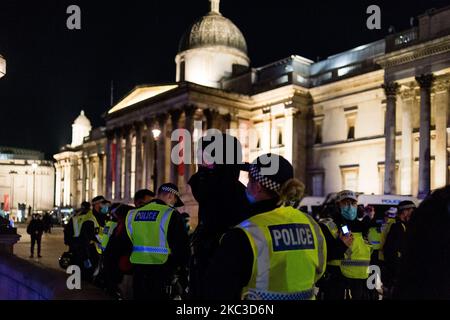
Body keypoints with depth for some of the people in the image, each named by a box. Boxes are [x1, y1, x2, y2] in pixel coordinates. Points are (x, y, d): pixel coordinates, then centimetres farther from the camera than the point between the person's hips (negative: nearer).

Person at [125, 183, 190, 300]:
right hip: (161, 274, -5)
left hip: (138, 272, 5)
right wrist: (183, 268, 6)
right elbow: (182, 246, -10)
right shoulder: (171, 214, -10)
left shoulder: (133, 214, 9)